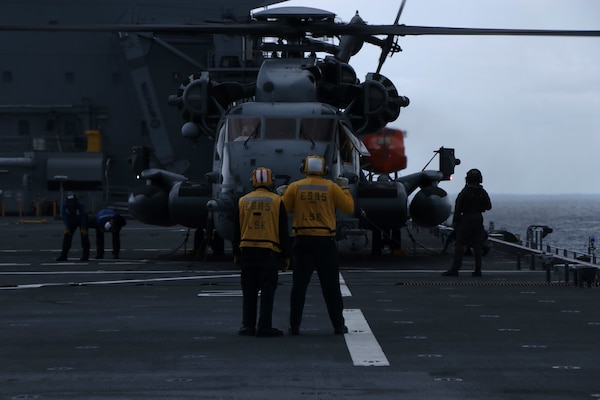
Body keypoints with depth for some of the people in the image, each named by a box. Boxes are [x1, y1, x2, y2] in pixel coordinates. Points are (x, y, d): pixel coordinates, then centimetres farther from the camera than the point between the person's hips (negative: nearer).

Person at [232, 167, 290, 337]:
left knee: (249, 291, 8)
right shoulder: (276, 201, -1)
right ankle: (264, 326, -5)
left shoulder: (242, 201, 6)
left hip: (247, 250, 3)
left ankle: (248, 325, 7)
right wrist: (286, 255, 4)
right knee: (267, 290, -1)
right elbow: (283, 232, 0)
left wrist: (236, 253, 15)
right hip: (269, 252, -3)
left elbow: (237, 231, 9)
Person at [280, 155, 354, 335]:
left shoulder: (295, 187, 0)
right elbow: (349, 207, 3)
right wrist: (344, 188, 17)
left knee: (299, 284, 3)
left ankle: (294, 325, 0)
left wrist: (282, 195, 21)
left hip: (302, 240, 0)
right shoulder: (332, 187, 0)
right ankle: (338, 325, 8)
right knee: (331, 286, 6)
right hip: (325, 241, 0)